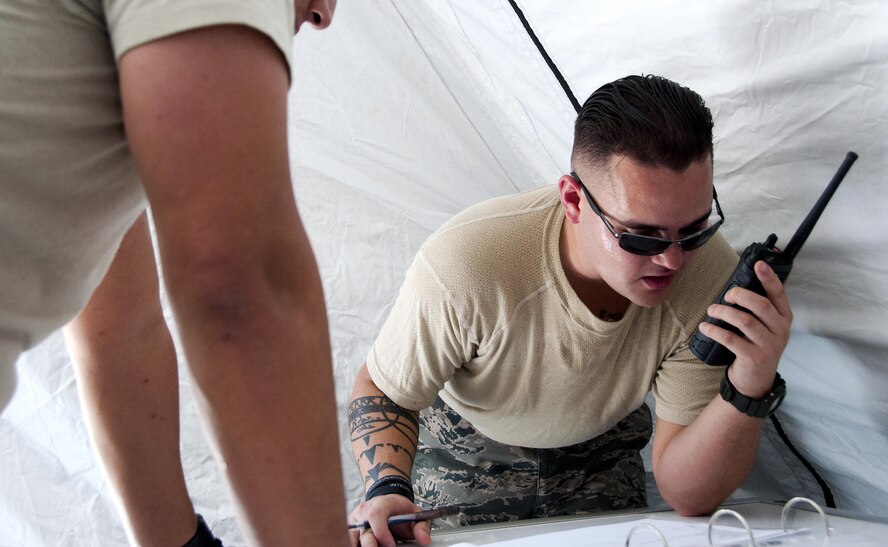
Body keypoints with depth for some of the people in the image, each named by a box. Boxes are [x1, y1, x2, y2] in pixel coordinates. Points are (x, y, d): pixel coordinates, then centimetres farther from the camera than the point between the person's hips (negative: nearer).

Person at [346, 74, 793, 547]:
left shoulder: (711, 280, -32)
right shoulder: (467, 262, -40)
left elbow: (686, 496, -28)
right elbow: (383, 391, -20)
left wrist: (749, 393, -46)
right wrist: (387, 489, -40)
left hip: (602, 451, 2)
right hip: (470, 454, -1)